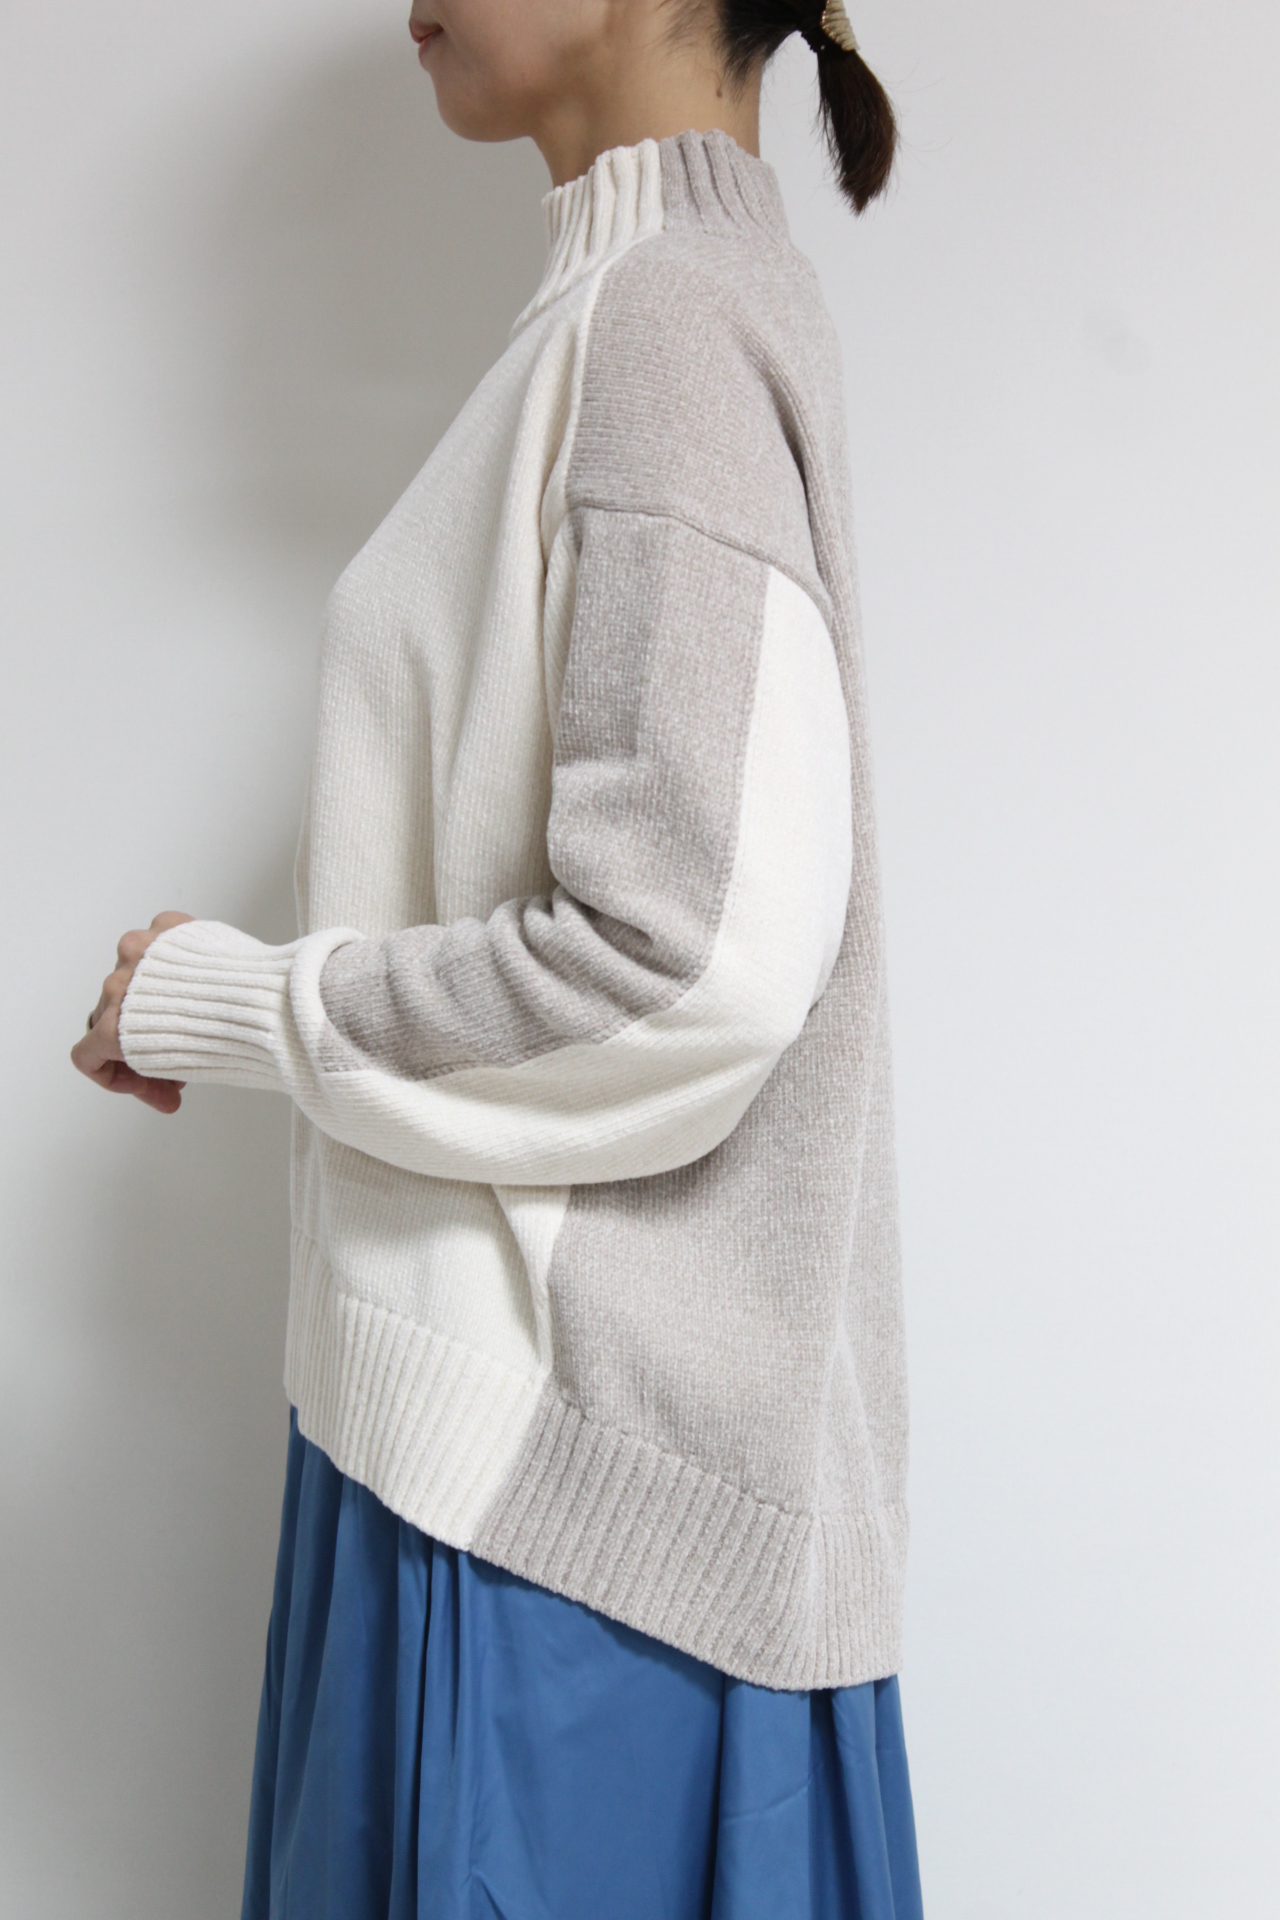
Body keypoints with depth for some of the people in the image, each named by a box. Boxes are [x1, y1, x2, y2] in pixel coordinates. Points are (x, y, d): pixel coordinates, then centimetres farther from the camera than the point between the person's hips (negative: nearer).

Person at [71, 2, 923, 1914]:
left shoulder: (668, 309, -16)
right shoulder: (658, 291, 13)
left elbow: (691, 957, -25)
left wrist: (244, 1002, -11)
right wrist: (241, 999, 12)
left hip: (569, 1416, -9)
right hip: (511, 1367, 9)